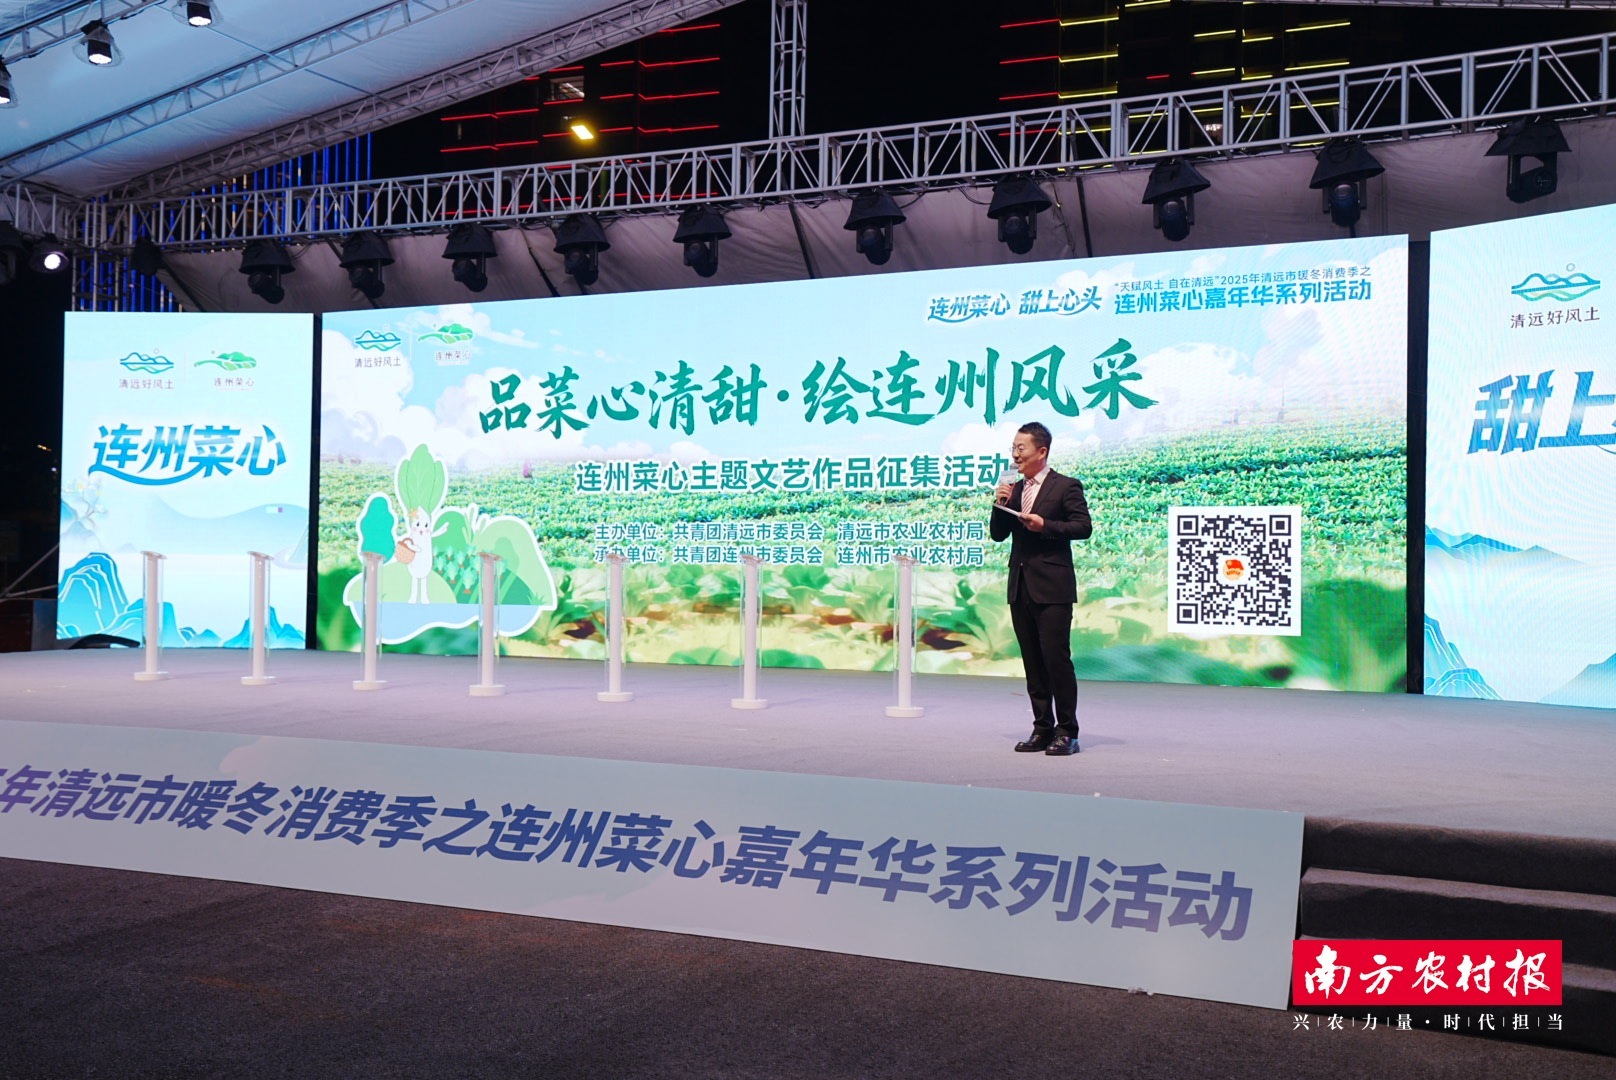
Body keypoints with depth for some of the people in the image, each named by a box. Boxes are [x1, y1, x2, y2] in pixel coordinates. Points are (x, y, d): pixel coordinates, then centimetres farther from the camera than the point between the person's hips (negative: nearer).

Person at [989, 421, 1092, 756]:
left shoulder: (1066, 486, -2)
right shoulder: (1014, 490, 16)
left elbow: (1083, 527, -9)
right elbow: (998, 535, 14)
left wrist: (1045, 525, -18)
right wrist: (1000, 505, -1)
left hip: (1052, 587, -7)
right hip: (1021, 587, 7)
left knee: (1056, 658, -8)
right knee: (1033, 662, 9)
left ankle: (1067, 732, 0)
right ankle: (1043, 729, 16)